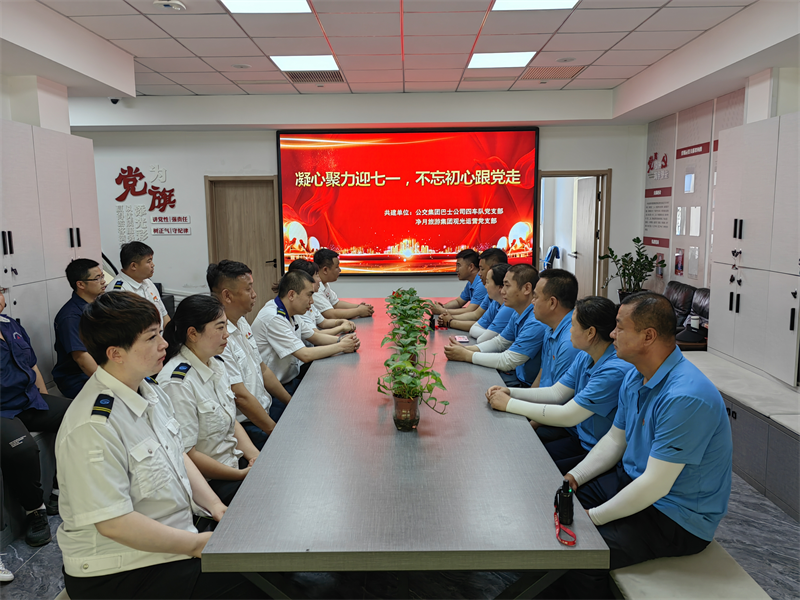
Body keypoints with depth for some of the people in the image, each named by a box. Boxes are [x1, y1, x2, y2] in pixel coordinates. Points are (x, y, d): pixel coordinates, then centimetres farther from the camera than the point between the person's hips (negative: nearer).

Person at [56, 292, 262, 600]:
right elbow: (114, 523, -24)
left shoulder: (151, 392, 4)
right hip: (116, 574, -8)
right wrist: (199, 544, -18)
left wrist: (215, 506, 1)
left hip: (172, 535, 8)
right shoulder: (93, 427, -25)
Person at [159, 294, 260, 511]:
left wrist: (254, 454, -3)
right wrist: (241, 475, -15)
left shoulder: (216, 363, 6)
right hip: (208, 483, -8)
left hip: (235, 461, 8)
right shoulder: (177, 383, -21)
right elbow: (185, 454, -20)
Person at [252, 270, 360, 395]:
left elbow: (315, 336, 17)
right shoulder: (273, 318, -24)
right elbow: (305, 355, -25)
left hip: (293, 374, 9)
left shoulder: (291, 313, 5)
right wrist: (341, 346, -15)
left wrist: (341, 339, -2)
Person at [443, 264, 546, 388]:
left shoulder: (536, 323, -26)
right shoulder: (518, 316, 6)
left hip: (530, 385, -8)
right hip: (518, 375, 8)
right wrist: (466, 349, 0)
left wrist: (465, 355, -17)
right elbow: (499, 342, 17)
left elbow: (507, 361, -26)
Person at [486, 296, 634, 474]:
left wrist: (509, 404, -20)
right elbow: (556, 393, 10)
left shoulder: (615, 370, -26)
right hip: (578, 439, 8)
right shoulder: (584, 357, 5)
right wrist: (510, 392, -4)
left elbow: (567, 416, -25)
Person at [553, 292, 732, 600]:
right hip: (632, 479, 9)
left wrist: (593, 517, -21)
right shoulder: (634, 377, 2)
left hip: (679, 516, -9)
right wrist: (574, 478, -2)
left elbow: (655, 485, -28)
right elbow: (615, 439, 11)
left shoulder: (685, 396, -30)